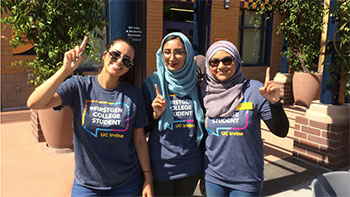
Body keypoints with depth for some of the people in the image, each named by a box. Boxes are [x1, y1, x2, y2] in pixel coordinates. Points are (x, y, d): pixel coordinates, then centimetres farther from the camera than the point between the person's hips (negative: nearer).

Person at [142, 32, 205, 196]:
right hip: (161, 167, -3)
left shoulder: (194, 86, 3)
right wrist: (156, 114, -21)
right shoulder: (151, 84, -8)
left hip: (191, 166, 4)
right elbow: (144, 128, -3)